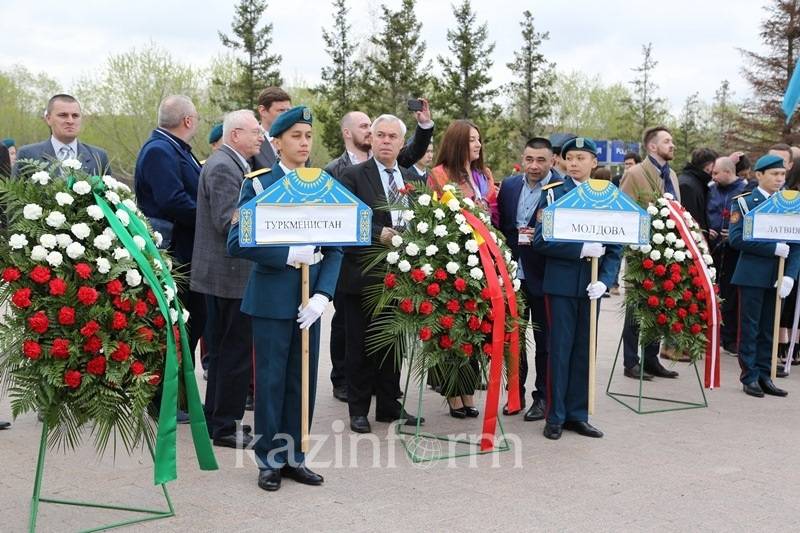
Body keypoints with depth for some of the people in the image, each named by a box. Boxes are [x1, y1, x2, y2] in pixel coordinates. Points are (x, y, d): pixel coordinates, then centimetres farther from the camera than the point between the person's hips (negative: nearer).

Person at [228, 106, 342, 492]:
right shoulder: (258, 184, -3)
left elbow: (335, 248, 5)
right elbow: (237, 243, -11)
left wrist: (322, 296, -8)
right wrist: (290, 254, -19)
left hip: (308, 300, 4)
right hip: (271, 298, -4)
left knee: (304, 380, 10)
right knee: (271, 380, 4)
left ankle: (294, 456, 23)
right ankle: (269, 460, 17)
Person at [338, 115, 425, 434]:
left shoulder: (411, 178, 12)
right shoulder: (353, 176, -4)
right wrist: (379, 234, -21)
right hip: (363, 275, -5)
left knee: (393, 343, 13)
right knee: (360, 345, 5)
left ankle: (389, 405, 24)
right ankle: (358, 409, 16)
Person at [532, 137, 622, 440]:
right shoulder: (553, 194, -1)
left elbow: (616, 247, 5)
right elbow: (541, 241, -10)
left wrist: (605, 280, -10)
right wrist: (581, 249, -19)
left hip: (592, 285, 3)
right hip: (561, 284, -3)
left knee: (585, 350, 8)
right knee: (560, 349, 1)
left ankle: (577, 415, 19)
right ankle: (555, 417, 11)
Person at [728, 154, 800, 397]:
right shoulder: (744, 203, -2)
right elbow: (737, 238, -14)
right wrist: (774, 248, -18)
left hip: (777, 278, 4)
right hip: (752, 275, -4)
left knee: (768, 329, 9)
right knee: (750, 328, 1)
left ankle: (764, 376, 16)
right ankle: (750, 378, 9)